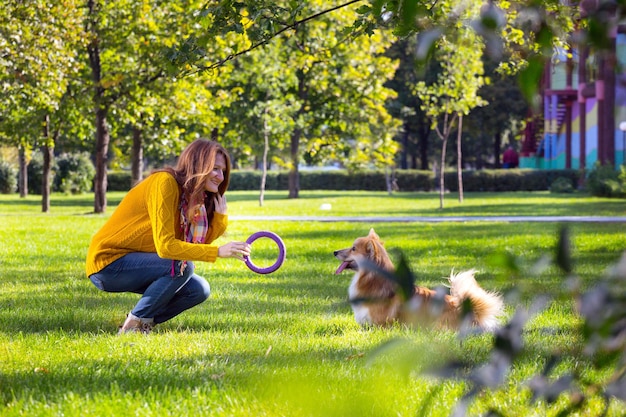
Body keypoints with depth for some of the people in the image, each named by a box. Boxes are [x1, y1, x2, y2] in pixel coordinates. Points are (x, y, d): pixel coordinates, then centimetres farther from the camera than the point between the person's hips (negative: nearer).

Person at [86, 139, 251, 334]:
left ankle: (144, 323, 7)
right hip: (107, 261, -9)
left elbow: (199, 246, -1)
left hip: (133, 263, 9)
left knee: (199, 290, -3)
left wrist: (220, 215, -11)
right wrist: (218, 251, -33)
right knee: (182, 266, -24)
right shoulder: (165, 183, -20)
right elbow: (165, 246, -29)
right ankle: (134, 324, -12)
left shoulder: (193, 197, 6)